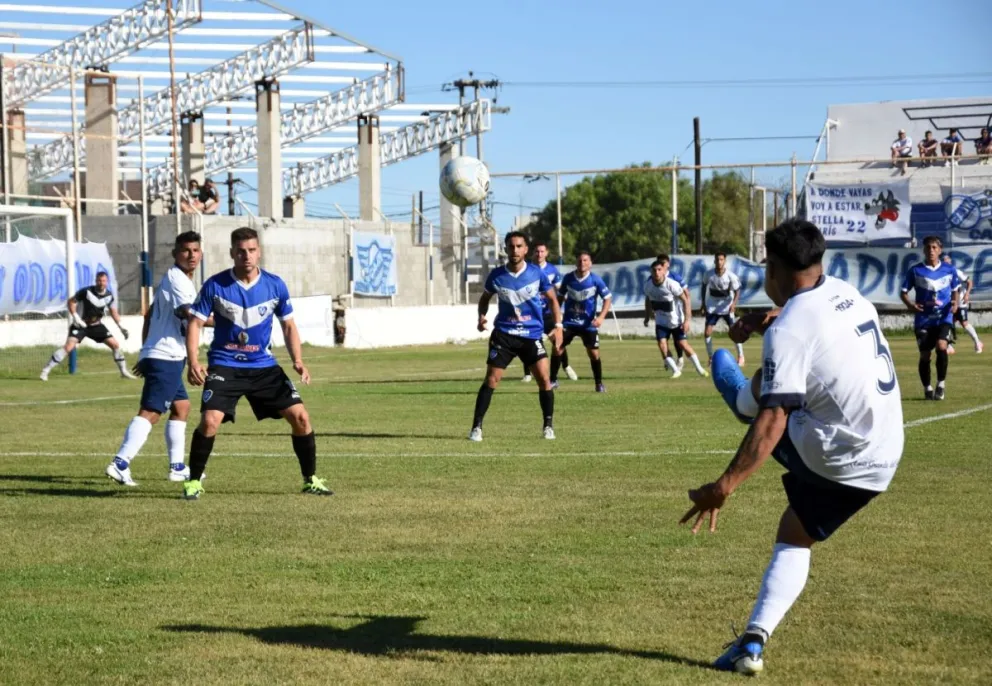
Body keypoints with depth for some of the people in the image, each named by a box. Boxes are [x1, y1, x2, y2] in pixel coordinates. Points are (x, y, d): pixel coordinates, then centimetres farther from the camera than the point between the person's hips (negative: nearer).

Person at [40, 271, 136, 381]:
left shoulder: (109, 296, -4)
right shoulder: (86, 292, -19)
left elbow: (113, 312, 10)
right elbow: (71, 301, -10)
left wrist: (121, 327, 3)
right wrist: (76, 317, -21)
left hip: (96, 325, 5)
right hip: (81, 324, -5)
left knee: (115, 344, -2)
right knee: (69, 346, -22)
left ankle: (124, 372, 16)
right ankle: (45, 371, -18)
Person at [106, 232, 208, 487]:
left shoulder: (174, 279, 20)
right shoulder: (176, 279, -11)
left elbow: (149, 315, 25)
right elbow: (190, 316, -22)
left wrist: (145, 354, 26)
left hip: (161, 357, 11)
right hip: (166, 358, -11)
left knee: (181, 407, 19)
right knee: (150, 412, -16)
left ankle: (177, 467, 23)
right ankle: (120, 463, -25)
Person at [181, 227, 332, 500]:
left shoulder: (275, 285, -3)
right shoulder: (215, 285, -10)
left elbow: (288, 325, 8)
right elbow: (195, 323, -4)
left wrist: (298, 361, -6)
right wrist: (193, 363, -18)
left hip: (264, 366, 3)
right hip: (224, 366, -2)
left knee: (300, 416, -5)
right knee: (209, 421, -21)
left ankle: (311, 480, 12)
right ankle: (193, 482, -1)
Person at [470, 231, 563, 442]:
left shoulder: (537, 273, -4)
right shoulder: (496, 275, -4)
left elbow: (552, 299, 8)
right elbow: (485, 297, 14)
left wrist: (558, 326, -1)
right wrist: (481, 316, -5)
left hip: (532, 334, 0)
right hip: (504, 334, 0)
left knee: (544, 379, -10)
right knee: (491, 380, -5)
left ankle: (548, 426, 5)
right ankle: (476, 427, 2)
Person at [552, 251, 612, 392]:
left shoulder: (595, 280, -11)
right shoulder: (568, 278, -5)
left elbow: (608, 298, -5)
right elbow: (560, 295, 11)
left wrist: (601, 317, -17)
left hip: (588, 324, -2)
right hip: (569, 322, 2)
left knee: (594, 353, -5)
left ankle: (599, 383, 11)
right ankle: (553, 380, 9)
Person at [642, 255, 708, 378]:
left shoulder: (672, 284, -24)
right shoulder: (648, 285, -10)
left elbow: (685, 300, -17)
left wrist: (686, 321, -20)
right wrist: (647, 316, 14)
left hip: (676, 320, -3)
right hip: (661, 321, 3)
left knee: (683, 345, -2)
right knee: (662, 345, -12)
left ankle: (699, 368, 18)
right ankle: (675, 371, 4)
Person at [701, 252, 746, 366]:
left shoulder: (731, 276, -16)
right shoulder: (709, 274, -9)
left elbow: (737, 291, -9)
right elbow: (704, 287, 8)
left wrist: (733, 304, -25)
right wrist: (703, 304, 9)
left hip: (727, 307, -2)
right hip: (713, 307, 2)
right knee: (707, 332, -4)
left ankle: (741, 356, 9)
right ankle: (710, 357, 13)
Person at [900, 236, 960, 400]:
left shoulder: (949, 270, 3)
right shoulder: (915, 270, -1)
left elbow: (955, 290, 16)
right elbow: (904, 292, 4)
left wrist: (955, 303, -5)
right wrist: (910, 305, -16)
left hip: (943, 318, 0)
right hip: (923, 319, 0)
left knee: (941, 347, -22)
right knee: (924, 355, 3)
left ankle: (940, 385, -5)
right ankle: (927, 389, 21)